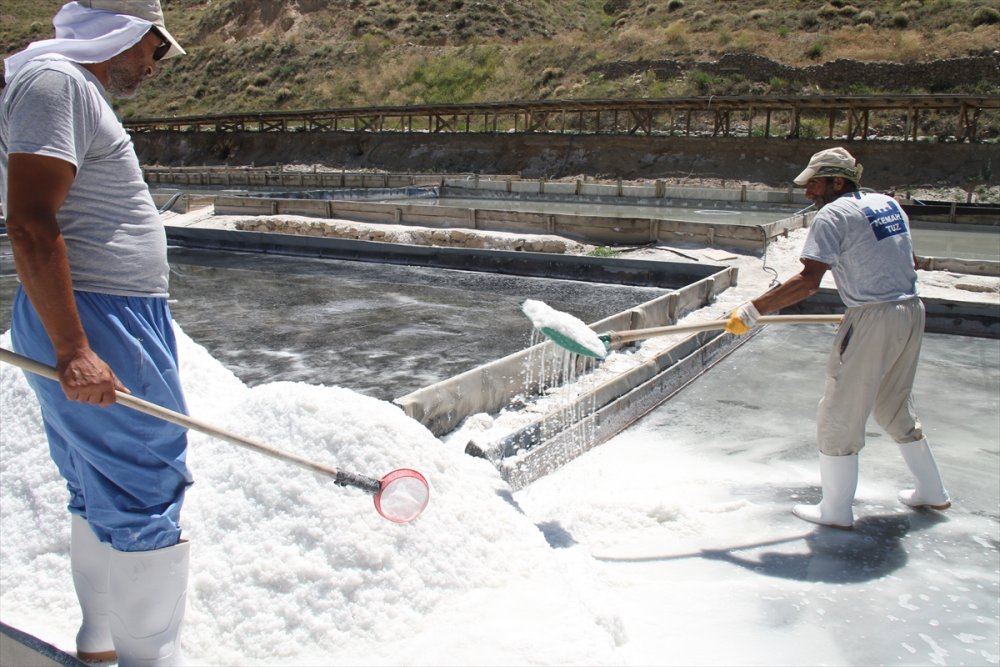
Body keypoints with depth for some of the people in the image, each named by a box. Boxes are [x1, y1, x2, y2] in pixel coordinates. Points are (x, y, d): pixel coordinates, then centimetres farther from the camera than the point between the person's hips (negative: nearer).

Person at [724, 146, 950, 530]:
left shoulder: (833, 214, -11)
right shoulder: (888, 204, 12)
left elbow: (808, 282, -21)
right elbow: (910, 263, 20)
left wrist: (752, 312, -20)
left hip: (873, 320, -9)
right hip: (912, 311, 9)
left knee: (839, 416, 2)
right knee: (895, 409, 24)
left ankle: (836, 511, 11)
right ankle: (932, 492, 36)